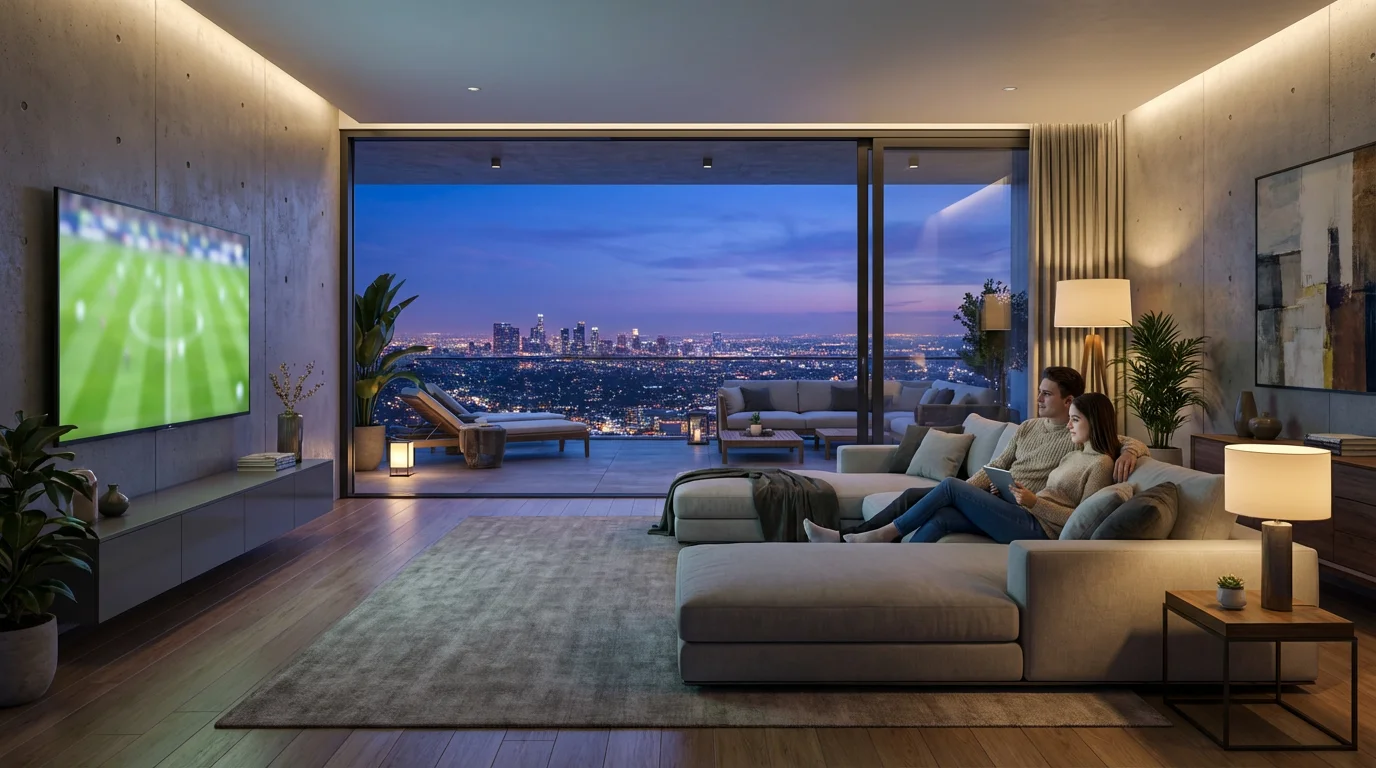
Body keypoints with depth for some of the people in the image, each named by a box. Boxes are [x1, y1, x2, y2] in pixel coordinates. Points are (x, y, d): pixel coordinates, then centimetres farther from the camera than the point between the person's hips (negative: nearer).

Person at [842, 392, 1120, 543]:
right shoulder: (1073, 456, 25)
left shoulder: (1101, 463, -2)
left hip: (1036, 528, -8)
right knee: (940, 517, -14)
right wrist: (1005, 493, 6)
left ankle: (886, 534, -3)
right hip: (1025, 516, 8)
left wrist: (1034, 502, -17)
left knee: (951, 485, -12)